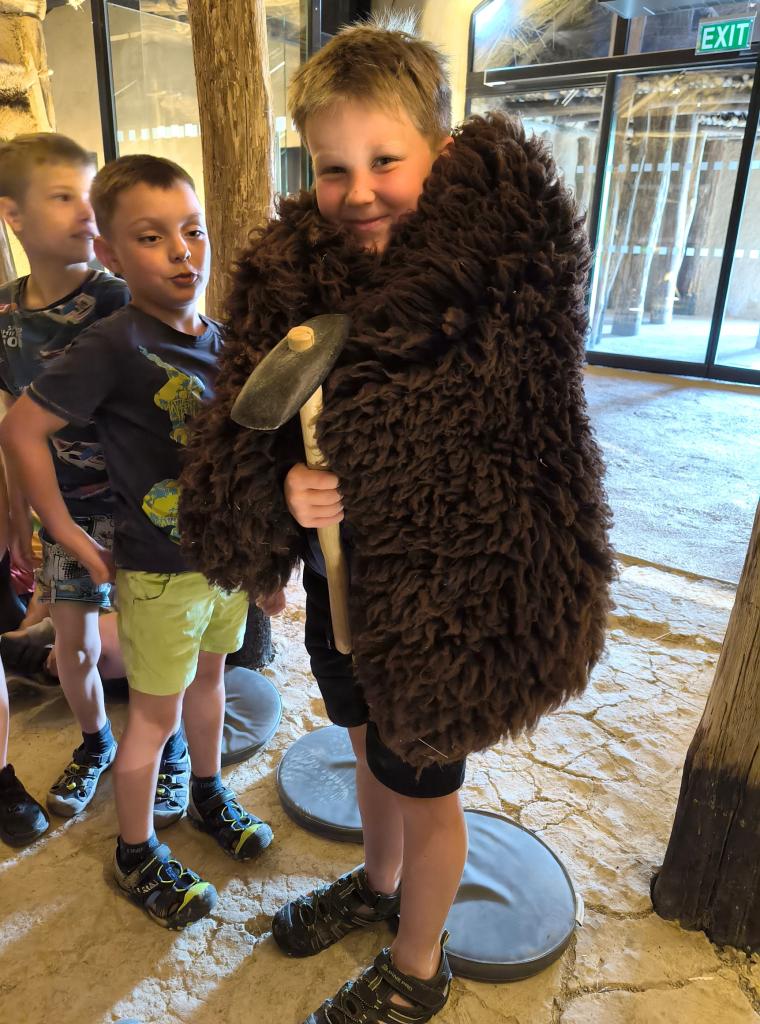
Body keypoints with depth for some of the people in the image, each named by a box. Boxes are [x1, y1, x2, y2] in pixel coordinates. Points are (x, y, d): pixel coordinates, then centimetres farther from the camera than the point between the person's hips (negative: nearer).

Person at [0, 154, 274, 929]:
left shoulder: (218, 337, -1)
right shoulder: (113, 347, -20)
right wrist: (67, 533, -13)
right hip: (159, 571, -6)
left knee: (208, 676, 23)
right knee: (156, 714, 10)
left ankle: (208, 793, 49)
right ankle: (136, 855, 33)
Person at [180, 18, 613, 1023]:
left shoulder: (504, 271, -19)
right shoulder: (289, 272, -6)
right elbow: (240, 427, -6)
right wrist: (283, 485, -24)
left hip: (440, 595, -5)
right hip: (340, 578, 6)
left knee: (423, 786, 17)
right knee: (371, 748, 29)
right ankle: (379, 883, 62)